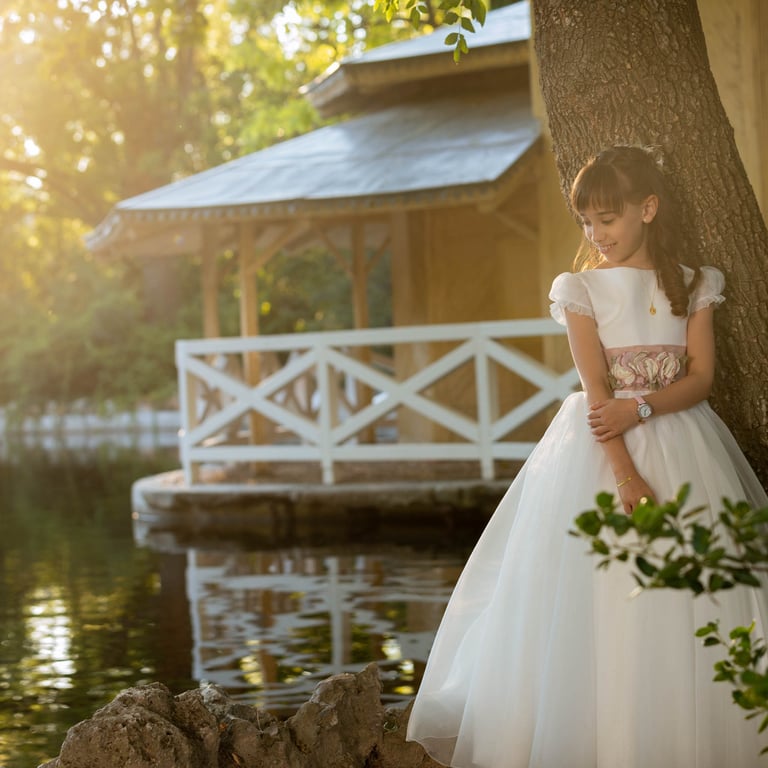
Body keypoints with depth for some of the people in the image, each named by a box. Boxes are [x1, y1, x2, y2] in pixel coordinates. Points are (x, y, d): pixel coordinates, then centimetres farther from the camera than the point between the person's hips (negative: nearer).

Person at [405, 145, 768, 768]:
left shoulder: (694, 285, 8)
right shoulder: (581, 288, -1)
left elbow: (702, 377, 0)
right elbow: (597, 390, -9)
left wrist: (640, 408, -17)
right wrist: (626, 474, -18)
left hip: (681, 444, 2)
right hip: (601, 448, -2)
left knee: (694, 610, 0)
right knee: (599, 613, -4)